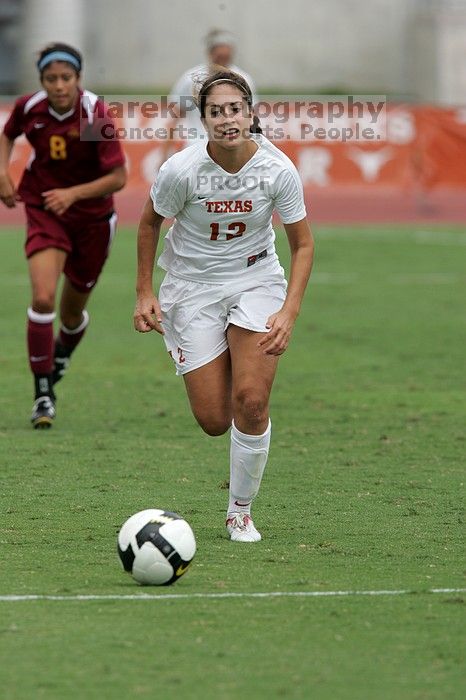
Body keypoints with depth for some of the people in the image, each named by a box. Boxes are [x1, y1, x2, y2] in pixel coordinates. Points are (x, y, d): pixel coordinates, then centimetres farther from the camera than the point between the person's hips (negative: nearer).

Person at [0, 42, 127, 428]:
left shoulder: (95, 114, -21)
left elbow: (118, 177, -19)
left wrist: (73, 194, -31)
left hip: (91, 217, -1)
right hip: (43, 210, 1)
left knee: (72, 314, 13)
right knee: (43, 298, -22)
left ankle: (61, 355, 49)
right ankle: (43, 392, -12)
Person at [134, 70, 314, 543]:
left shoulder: (278, 169, -17)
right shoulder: (182, 170, -20)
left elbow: (302, 245, -6)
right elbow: (149, 223, 0)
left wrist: (289, 312, -16)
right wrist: (144, 293, -1)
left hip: (256, 280, 0)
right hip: (193, 287, 0)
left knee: (250, 401, -18)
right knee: (213, 421, -6)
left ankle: (240, 511, 3)